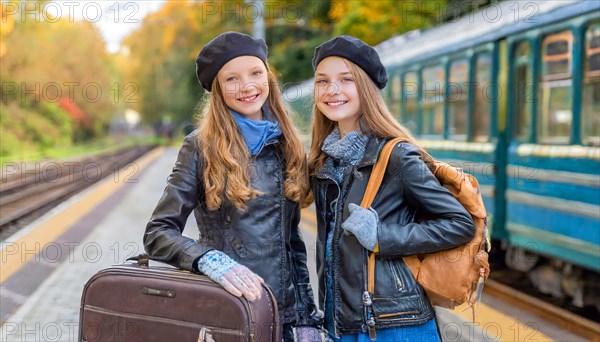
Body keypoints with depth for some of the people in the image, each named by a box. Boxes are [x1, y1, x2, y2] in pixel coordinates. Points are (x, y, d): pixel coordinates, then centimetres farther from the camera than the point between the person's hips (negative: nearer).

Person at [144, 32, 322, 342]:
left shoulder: (286, 146, 7)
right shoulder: (201, 146, -6)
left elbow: (292, 240, 11)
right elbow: (157, 233, -9)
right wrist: (211, 261, -26)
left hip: (281, 316, 4)